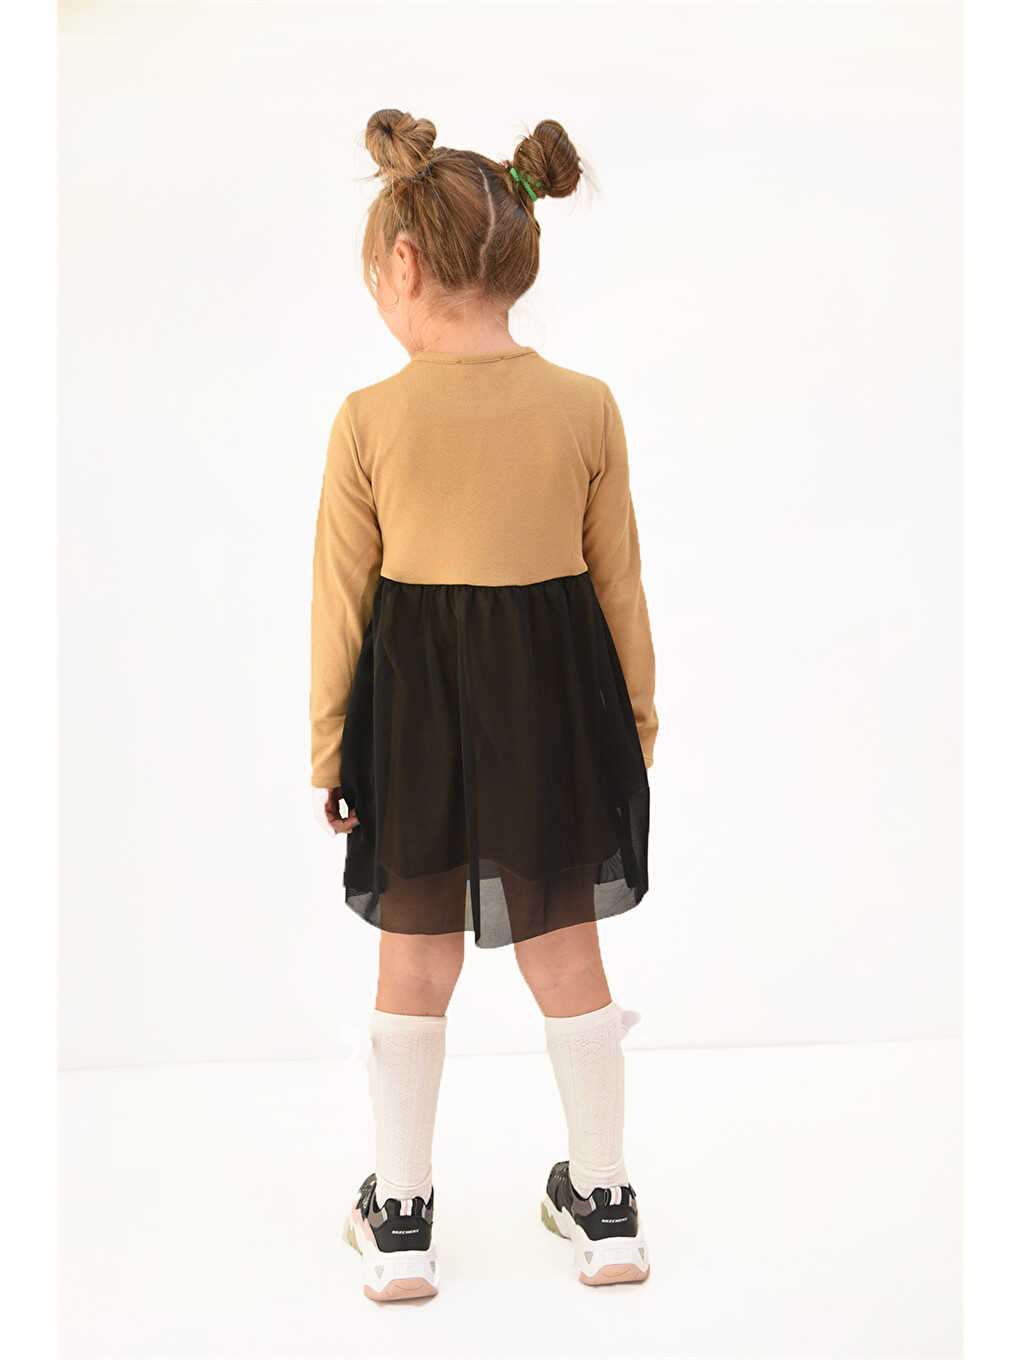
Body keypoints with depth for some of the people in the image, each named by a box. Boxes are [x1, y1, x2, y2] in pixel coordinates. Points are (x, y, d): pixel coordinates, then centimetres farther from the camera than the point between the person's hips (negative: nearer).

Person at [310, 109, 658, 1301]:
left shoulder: (369, 418, -11)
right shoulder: (588, 408, -6)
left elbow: (341, 599, -6)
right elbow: (618, 581, 1)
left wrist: (328, 747, 5)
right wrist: (638, 716, 13)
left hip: (414, 707, -1)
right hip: (554, 698, 2)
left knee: (415, 964, 12)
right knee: (567, 956, 14)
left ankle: (400, 1222, 23)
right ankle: (604, 1211, 25)